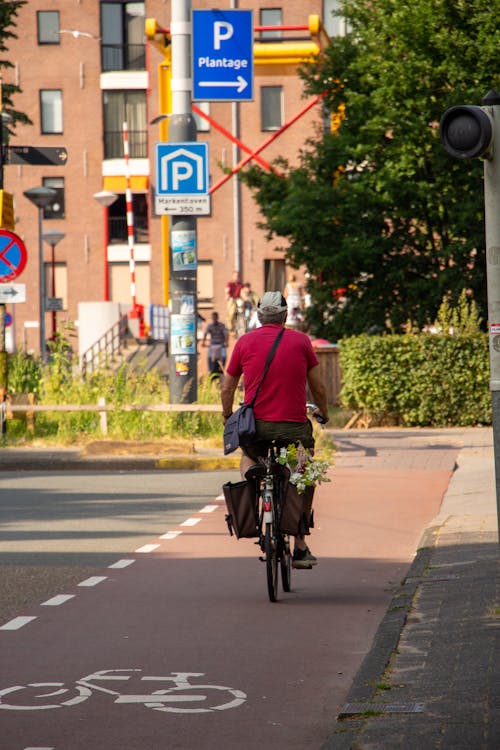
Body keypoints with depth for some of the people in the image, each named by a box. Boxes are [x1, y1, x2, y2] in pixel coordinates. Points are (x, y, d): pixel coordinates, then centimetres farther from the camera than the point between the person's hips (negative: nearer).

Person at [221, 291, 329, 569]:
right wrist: (324, 412, 27)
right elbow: (318, 387, 7)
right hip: (294, 425, -1)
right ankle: (301, 549, 15)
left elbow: (227, 389, 11)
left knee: (249, 457, 32)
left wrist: (228, 416, 30)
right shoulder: (301, 341, 2)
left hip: (256, 423, 1)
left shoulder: (245, 342, 4)